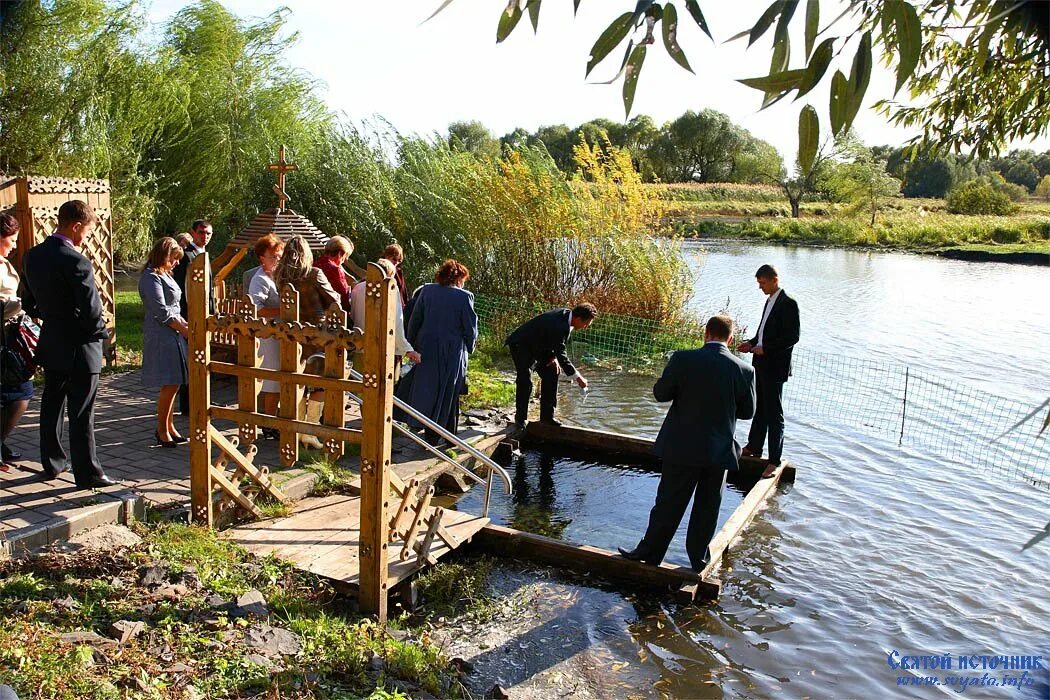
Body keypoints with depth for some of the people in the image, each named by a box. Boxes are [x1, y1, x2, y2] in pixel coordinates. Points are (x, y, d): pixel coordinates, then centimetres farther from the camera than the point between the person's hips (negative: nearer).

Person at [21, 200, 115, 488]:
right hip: (78, 348, -8)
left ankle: (52, 463, 31)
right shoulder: (76, 262, -22)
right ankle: (87, 473, 7)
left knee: (51, 406, 19)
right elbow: (92, 311, -22)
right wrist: (102, 332, -3)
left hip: (50, 345, 8)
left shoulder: (32, 256, 2)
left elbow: (29, 304, 10)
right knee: (81, 414, 0)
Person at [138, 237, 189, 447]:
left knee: (171, 385, 12)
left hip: (173, 336, 10)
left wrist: (186, 324, 7)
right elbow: (162, 313, -17)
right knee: (169, 385, -8)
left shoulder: (164, 275, 19)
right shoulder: (151, 277, -12)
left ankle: (168, 426, 20)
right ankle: (162, 430, 3)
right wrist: (186, 330, -12)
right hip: (161, 338, -10)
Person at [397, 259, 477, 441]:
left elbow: (414, 321, 4)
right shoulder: (464, 297, -10)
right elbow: (470, 328, -6)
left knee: (427, 390, 11)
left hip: (426, 349, 3)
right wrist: (470, 348, 12)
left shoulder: (427, 290, 0)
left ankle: (431, 436, 13)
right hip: (453, 352, -2)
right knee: (449, 394, 10)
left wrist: (411, 344, 14)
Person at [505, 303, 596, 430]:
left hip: (537, 346, 10)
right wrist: (578, 378, -26)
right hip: (520, 345, -10)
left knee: (551, 373, 5)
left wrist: (554, 357, -8)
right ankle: (520, 419, -3)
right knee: (525, 381, -17)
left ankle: (547, 416, 11)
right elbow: (561, 355, -31)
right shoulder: (560, 326, -34)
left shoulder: (566, 314, -7)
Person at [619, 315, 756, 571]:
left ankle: (649, 553, 22)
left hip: (682, 447, -1)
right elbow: (747, 411, 3)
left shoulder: (683, 359, -14)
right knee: (707, 507, 15)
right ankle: (699, 557, 27)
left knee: (669, 504, 10)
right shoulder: (744, 370, -8)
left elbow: (660, 393, -5)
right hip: (720, 451, 1)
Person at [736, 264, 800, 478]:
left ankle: (774, 460, 5)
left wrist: (765, 348, -20)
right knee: (759, 409, 19)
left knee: (774, 413, -2)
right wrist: (752, 344, 6)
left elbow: (792, 337, -19)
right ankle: (754, 447, 31)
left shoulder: (788, 304, -15)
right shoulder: (770, 301, 13)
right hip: (761, 364, 9)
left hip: (775, 366, -9)